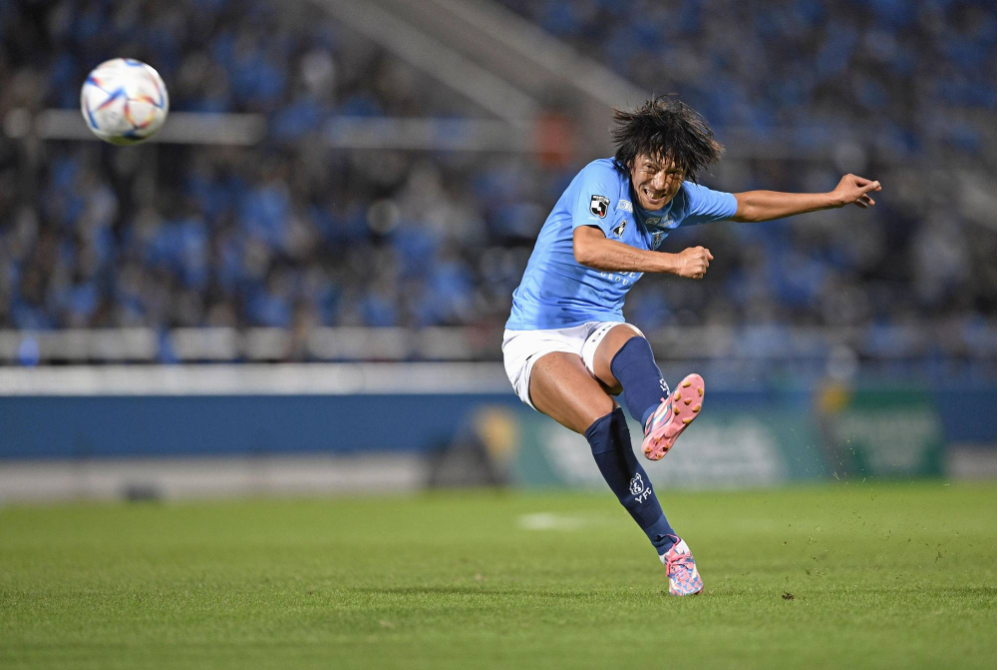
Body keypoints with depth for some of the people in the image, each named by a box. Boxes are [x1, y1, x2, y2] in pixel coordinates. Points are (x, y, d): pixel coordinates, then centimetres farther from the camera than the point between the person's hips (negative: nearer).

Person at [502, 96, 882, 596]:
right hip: (536, 341, -4)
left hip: (600, 333, 4)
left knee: (628, 346, -36)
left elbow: (748, 206, 22)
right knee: (603, 421, -33)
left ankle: (657, 422, -71)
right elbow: (586, 249, -38)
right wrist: (673, 263, -41)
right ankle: (669, 549, -33)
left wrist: (833, 198, 24)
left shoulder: (680, 201, 3)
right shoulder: (601, 180, -18)